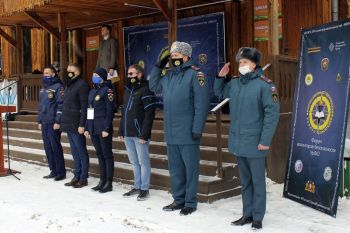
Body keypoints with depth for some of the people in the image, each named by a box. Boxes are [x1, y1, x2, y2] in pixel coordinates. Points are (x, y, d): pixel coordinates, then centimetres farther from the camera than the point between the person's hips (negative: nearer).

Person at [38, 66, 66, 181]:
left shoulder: (58, 87, -7)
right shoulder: (43, 88, 17)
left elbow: (61, 105, -13)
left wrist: (58, 122, -17)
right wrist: (39, 121, 17)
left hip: (53, 123, -8)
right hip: (44, 123, 8)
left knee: (55, 147, -5)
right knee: (47, 147, 9)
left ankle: (61, 172, 3)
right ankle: (53, 171, 17)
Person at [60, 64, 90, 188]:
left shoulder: (82, 85, -11)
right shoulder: (69, 85, 16)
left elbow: (84, 107, -16)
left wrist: (82, 125, -20)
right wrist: (63, 121, 14)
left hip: (76, 125, -9)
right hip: (68, 125, 9)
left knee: (81, 152, -1)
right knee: (74, 152, 13)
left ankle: (83, 178, 6)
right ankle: (77, 176, 20)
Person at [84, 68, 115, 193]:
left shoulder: (107, 91, -7)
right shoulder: (92, 91, 16)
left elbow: (110, 111, -12)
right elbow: (89, 110, 18)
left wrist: (106, 128, -17)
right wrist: (87, 128, 14)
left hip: (103, 128, -8)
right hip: (93, 128, 8)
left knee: (107, 155, -1)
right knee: (99, 154, 12)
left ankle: (109, 183, 5)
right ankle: (102, 180, 20)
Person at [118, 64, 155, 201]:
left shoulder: (145, 90, -9)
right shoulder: (128, 90, 17)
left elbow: (149, 114, -16)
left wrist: (144, 134, -20)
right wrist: (121, 131, 14)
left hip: (139, 133, -8)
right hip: (128, 133, 8)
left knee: (143, 162, 1)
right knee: (134, 162, 14)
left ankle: (144, 189, 9)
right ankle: (137, 186, 24)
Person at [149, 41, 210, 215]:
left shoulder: (195, 74, -11)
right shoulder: (168, 75, 11)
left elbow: (201, 104, -16)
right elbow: (153, 86, 25)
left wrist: (197, 129, -19)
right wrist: (158, 67, 12)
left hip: (187, 132, -7)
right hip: (170, 132, 7)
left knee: (190, 168, 4)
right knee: (175, 168, 15)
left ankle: (190, 202, 15)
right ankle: (178, 199, 28)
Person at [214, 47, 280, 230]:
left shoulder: (264, 84, -12)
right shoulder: (234, 83, 7)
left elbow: (272, 113, -15)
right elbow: (219, 93, 26)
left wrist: (265, 140, -17)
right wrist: (221, 77, 8)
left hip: (255, 143, -6)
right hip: (238, 142, 6)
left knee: (257, 181, 6)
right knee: (245, 181, 16)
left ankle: (257, 218, 17)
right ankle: (247, 214, 27)